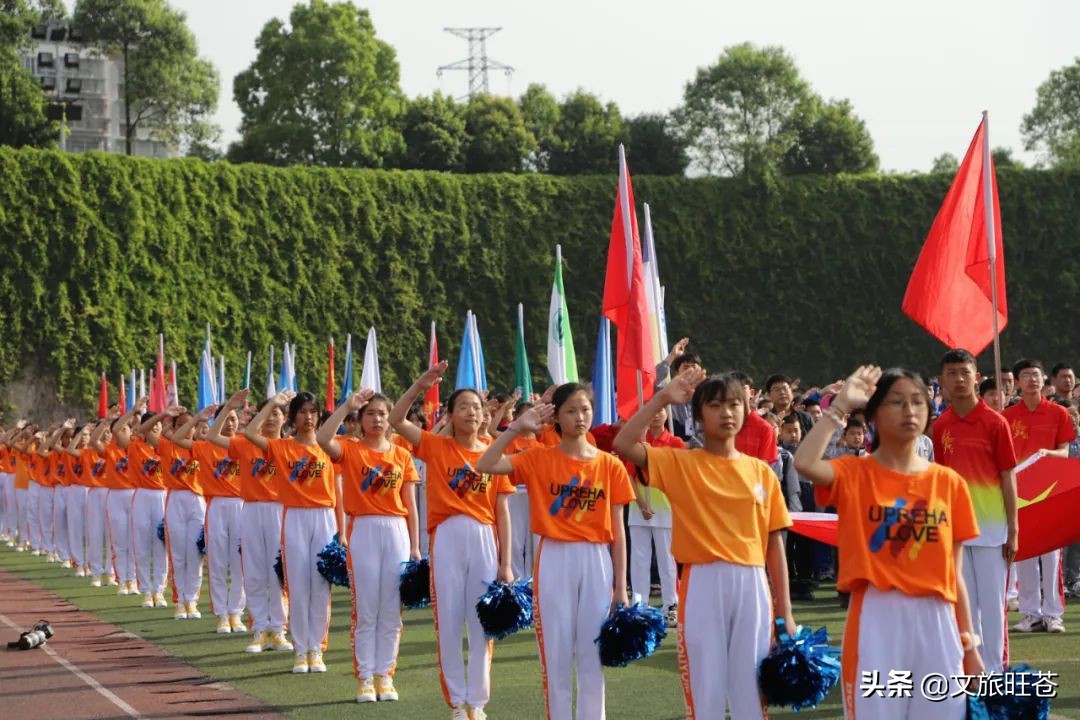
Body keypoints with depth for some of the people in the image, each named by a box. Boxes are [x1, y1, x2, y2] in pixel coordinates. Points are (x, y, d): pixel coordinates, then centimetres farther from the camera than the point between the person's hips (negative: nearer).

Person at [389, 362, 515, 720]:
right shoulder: (437, 447, 3)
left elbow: (502, 513, 6)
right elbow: (396, 420, -9)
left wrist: (506, 563, 2)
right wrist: (420, 385, -18)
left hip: (484, 540, 1)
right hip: (447, 539, -1)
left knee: (482, 624, 5)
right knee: (448, 623, 2)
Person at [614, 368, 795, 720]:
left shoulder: (761, 472, 8)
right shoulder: (680, 463, 1)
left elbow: (774, 543, 9)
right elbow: (623, 444, -15)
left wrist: (785, 611, 6)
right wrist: (663, 398, -15)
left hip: (752, 586, 3)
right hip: (703, 586, -2)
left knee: (751, 692, 8)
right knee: (705, 691, 3)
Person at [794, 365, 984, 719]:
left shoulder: (949, 482, 9)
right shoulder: (854, 473, 0)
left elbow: (954, 572, 10)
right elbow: (804, 462, -23)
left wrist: (969, 644, 8)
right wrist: (841, 405, -14)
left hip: (936, 621, 3)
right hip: (877, 620, -3)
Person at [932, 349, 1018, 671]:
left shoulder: (995, 423, -7)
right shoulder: (941, 426, 5)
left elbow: (1008, 478, -5)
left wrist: (1013, 530, -8)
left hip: (990, 525, -4)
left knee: (992, 601, 1)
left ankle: (994, 669, 9)